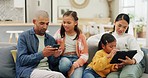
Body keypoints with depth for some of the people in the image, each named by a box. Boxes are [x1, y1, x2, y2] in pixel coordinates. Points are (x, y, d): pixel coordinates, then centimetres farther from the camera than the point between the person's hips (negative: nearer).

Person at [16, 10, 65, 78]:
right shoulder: (24, 37, 2)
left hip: (46, 71, 5)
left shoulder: (51, 39, 15)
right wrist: (42, 54, -19)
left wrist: (55, 56, -7)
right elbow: (22, 60, -9)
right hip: (28, 71, -5)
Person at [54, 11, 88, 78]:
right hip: (64, 58, 2)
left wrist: (74, 66, -14)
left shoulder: (81, 36, 7)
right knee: (66, 63, -35)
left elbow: (84, 55, 2)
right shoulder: (59, 33, 9)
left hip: (77, 59, -1)